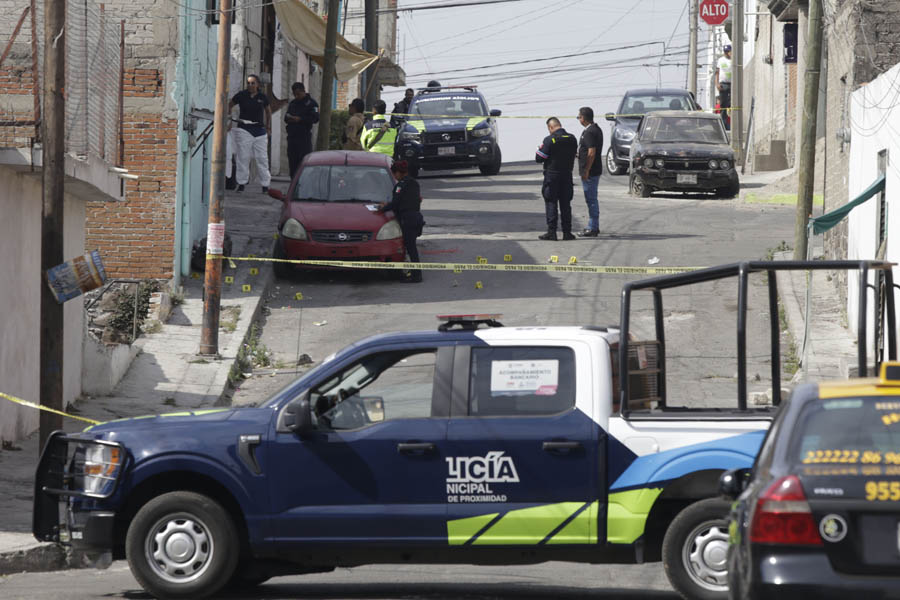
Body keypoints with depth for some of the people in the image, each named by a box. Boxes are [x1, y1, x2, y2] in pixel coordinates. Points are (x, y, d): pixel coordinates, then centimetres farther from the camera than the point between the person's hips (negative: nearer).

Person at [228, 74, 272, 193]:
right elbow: (229, 106, 12)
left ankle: (265, 185, 4)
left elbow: (268, 112, 19)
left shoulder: (262, 97, 4)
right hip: (244, 129, -1)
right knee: (243, 157, -3)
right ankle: (241, 183, 4)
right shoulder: (241, 95, 0)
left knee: (262, 158, 0)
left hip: (259, 130, 1)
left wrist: (268, 128, 16)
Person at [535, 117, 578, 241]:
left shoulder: (549, 140, -15)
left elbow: (539, 158, -13)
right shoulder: (572, 139, 2)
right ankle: (567, 232, 11)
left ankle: (551, 232, -3)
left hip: (552, 175, -5)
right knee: (565, 203, 10)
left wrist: (540, 148, 6)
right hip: (567, 175, 5)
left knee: (551, 203, 1)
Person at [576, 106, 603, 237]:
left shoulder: (589, 132, -18)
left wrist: (586, 171, -22)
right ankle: (594, 227, 22)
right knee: (592, 200, 16)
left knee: (591, 200, -6)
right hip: (595, 171, 10)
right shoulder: (596, 129, 14)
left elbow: (591, 153, -24)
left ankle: (592, 228, -4)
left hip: (589, 172, -10)